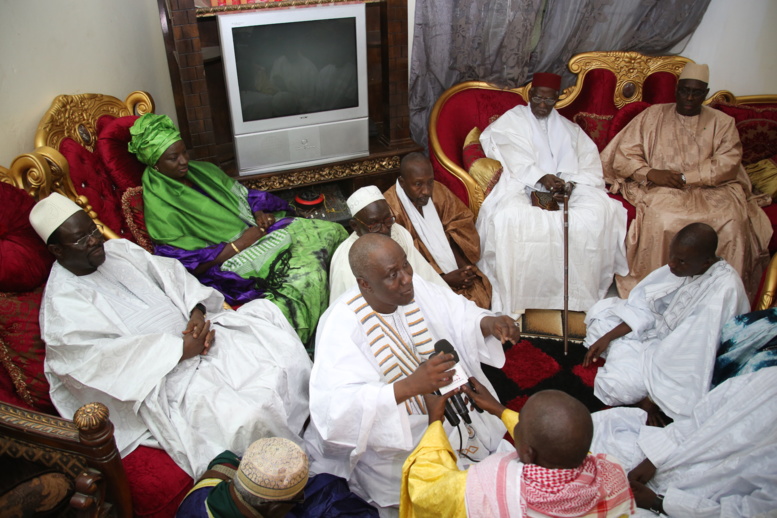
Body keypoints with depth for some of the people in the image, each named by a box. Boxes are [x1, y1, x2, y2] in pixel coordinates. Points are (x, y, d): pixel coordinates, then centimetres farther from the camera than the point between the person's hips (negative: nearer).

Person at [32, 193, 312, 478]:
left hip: (197, 335, 8)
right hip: (164, 376, -7)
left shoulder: (117, 249, 14)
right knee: (243, 419, -30)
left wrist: (197, 311, -11)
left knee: (285, 351, -10)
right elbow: (106, 358, -18)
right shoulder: (61, 303, -7)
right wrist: (181, 350, -20)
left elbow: (168, 273, 9)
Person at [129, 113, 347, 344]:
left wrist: (261, 213, -3)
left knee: (332, 231, -6)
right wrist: (238, 245, -18)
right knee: (305, 274, -30)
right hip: (231, 263, -8)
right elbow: (189, 264, -16)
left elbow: (243, 196, 20)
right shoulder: (160, 208, -11)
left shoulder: (202, 170, 11)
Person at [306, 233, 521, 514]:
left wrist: (489, 323, -23)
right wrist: (409, 386, -43)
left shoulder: (418, 288, -10)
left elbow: (462, 316, 1)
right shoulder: (341, 324, -25)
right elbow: (335, 407, -33)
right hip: (393, 438, -5)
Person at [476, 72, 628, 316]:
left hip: (568, 187, 3)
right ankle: (513, 299, -28)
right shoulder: (511, 120, 14)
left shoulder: (569, 129, 24)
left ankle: (581, 294, -19)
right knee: (509, 216, -36)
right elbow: (515, 161, -4)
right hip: (523, 187, -3)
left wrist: (567, 183, -14)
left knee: (600, 210, -25)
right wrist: (541, 178, -21)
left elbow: (589, 163, 8)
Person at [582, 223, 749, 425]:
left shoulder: (723, 289, -33)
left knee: (615, 385, -23)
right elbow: (645, 306, -1)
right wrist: (607, 337, -9)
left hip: (680, 364, -8)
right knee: (600, 312, 2)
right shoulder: (684, 268, -10)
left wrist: (653, 397, -23)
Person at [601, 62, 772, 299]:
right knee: (664, 219, -34)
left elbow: (727, 164, -1)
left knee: (731, 221, -29)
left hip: (710, 189, 1)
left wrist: (685, 177, -13)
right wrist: (651, 173, -14)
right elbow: (624, 155, 3)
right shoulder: (653, 115, 12)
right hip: (660, 189, -1)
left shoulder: (722, 122, 13)